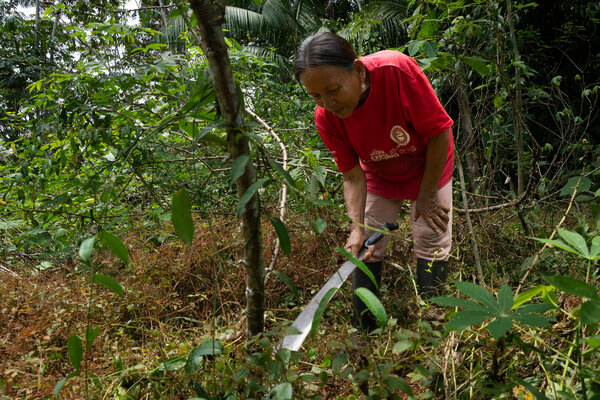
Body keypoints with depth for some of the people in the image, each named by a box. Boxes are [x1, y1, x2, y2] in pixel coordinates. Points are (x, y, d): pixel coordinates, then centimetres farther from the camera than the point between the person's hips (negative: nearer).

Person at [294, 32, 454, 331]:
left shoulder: (397, 70, -37)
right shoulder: (326, 118, -26)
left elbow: (439, 133, -27)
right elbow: (352, 176, -17)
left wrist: (426, 197, -19)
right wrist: (357, 227, -32)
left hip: (428, 167, -2)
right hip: (380, 176, 2)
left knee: (432, 242, -4)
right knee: (366, 248, -1)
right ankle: (363, 332, 14)